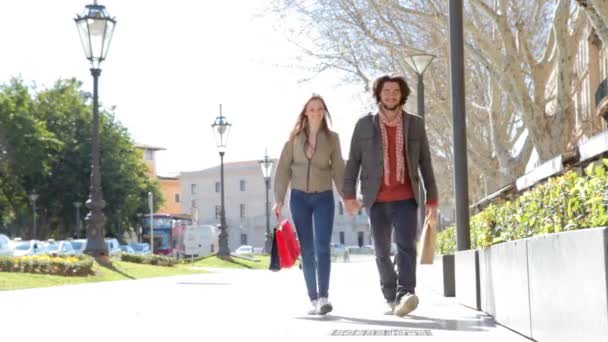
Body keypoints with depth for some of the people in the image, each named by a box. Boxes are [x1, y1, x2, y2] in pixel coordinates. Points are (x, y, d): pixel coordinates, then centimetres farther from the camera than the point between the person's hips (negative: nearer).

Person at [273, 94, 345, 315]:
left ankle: (324, 297, -12)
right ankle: (313, 299, 7)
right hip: (299, 197, 1)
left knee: (322, 247, -12)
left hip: (324, 198, -1)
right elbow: (284, 168, 2)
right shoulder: (295, 137, 2)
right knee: (307, 250, 3)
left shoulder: (332, 138, 2)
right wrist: (279, 199, -3)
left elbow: (338, 169, 3)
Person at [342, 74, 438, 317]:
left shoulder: (415, 124, 7)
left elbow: (425, 163, 8)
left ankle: (405, 295, -30)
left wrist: (432, 198, 4)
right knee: (382, 252, 6)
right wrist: (349, 195, -5)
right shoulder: (364, 125, 5)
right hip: (376, 200, 1)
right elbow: (353, 161, 4)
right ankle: (391, 299, 17)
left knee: (406, 246, -18)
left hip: (406, 199, -1)